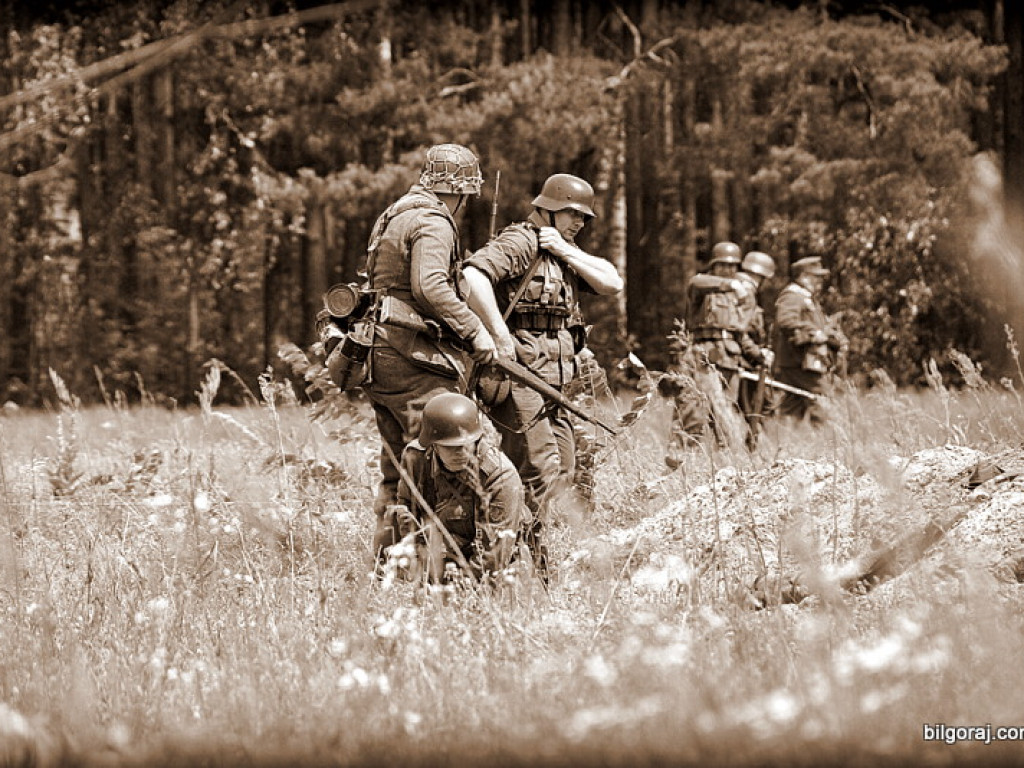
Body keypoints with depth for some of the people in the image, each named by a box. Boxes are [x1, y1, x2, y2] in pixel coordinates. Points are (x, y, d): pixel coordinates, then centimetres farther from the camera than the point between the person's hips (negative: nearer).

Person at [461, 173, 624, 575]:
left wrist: (565, 250, -4)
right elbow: (473, 275, -27)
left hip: (552, 380, 10)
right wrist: (501, 337, -26)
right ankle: (528, 568, -10)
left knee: (562, 470, 13)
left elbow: (611, 283, 7)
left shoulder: (564, 252, 19)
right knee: (539, 471, -13)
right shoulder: (519, 241, -9)